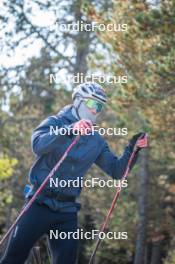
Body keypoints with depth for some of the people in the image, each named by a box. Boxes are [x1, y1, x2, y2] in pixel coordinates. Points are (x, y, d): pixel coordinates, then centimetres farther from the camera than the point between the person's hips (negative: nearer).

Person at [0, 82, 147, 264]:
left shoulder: (97, 141, 12)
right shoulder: (54, 123, -1)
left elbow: (116, 171, 10)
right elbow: (38, 145, -21)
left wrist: (132, 149, -7)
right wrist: (70, 130, -35)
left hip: (67, 211, 4)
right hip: (40, 203, -4)